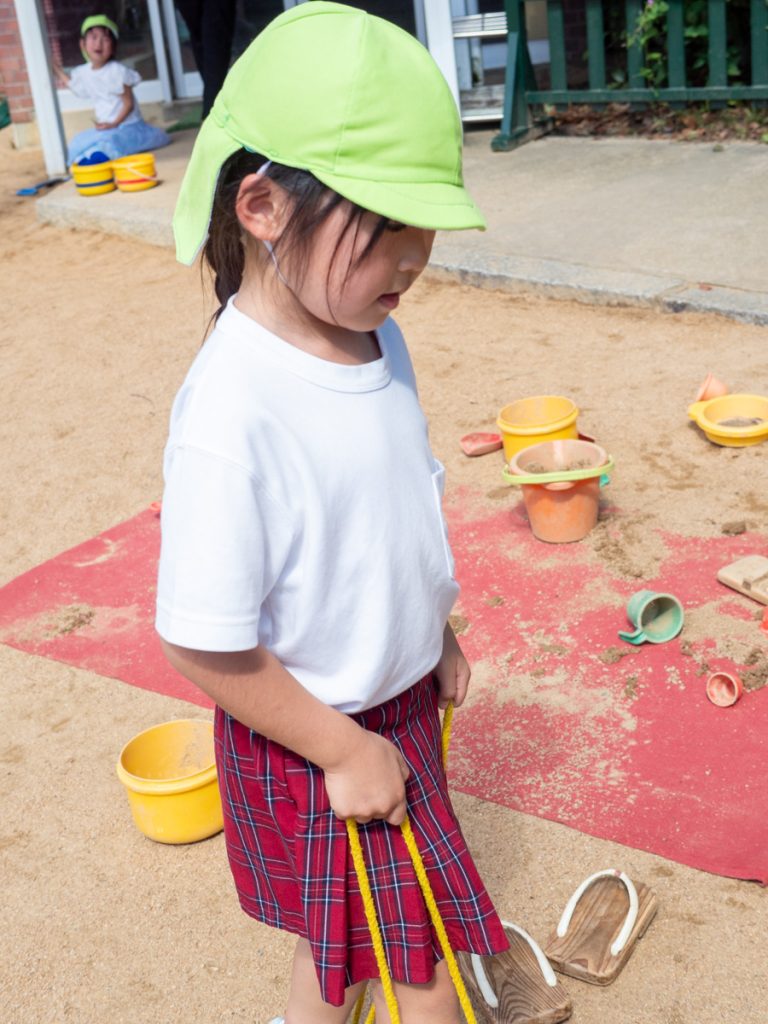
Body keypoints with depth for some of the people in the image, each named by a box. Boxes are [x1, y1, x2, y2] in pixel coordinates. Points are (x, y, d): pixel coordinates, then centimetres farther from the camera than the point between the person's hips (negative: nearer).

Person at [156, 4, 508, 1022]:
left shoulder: (376, 339, -5)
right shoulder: (231, 415, -32)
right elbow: (202, 643, -27)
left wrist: (435, 635, 16)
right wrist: (345, 751, -18)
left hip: (399, 700, 7)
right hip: (315, 739, -7)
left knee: (345, 936, 26)